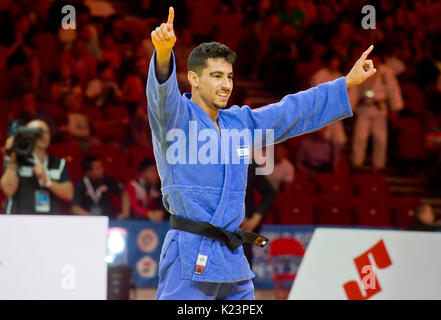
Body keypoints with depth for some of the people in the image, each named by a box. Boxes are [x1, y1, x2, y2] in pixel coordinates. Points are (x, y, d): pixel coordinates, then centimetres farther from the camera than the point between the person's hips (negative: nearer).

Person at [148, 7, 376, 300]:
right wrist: (164, 50, -48)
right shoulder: (176, 117, -5)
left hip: (232, 259, 8)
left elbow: (294, 112, 25)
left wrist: (348, 83, 26)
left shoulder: (239, 122, 16)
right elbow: (162, 92, -27)